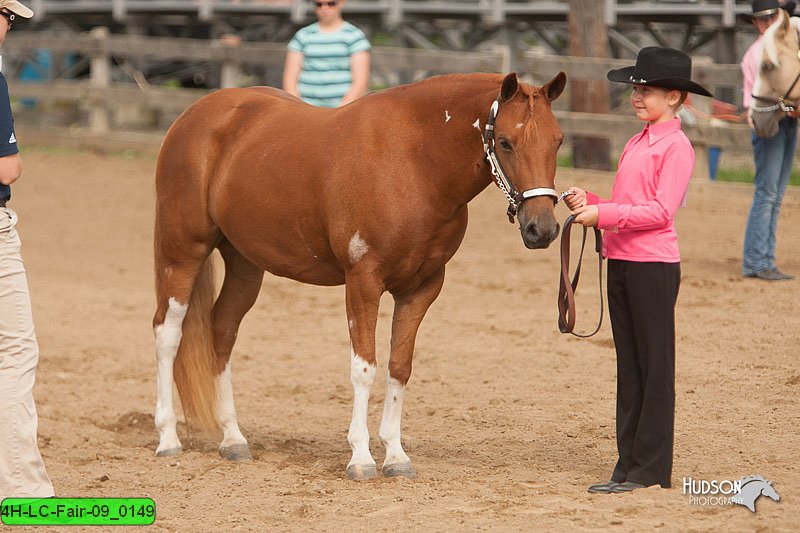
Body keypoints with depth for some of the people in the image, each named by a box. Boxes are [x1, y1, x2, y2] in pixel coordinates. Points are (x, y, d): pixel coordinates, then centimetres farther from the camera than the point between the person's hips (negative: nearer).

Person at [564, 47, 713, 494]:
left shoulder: (676, 146, -10)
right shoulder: (637, 143, 16)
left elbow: (661, 211, -18)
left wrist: (603, 214, -21)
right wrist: (589, 202, 1)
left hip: (654, 265, -9)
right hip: (620, 261, 9)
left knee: (655, 365, -3)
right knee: (629, 367, 11)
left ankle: (652, 469, 0)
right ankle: (629, 464, 16)